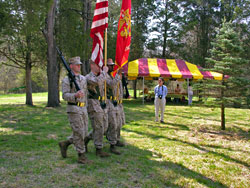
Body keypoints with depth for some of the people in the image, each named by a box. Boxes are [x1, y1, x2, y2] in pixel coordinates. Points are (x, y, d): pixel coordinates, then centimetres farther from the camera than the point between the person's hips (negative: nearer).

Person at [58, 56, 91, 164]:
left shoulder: (83, 79, 13)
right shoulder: (67, 80, -6)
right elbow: (65, 96, -14)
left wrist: (86, 107, 21)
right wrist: (75, 95, -31)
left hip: (83, 109, 7)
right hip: (73, 109, -7)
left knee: (84, 133, 9)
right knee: (79, 133, -6)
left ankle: (64, 144, 26)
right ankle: (81, 156, 5)